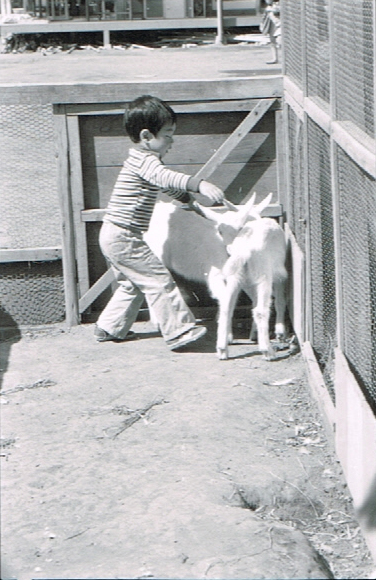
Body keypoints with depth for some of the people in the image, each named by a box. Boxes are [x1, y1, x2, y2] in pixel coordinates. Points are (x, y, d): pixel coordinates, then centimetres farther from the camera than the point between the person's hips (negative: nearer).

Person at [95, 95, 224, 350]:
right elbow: (166, 177, -40)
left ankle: (109, 328, 31)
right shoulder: (146, 160, -19)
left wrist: (193, 198, 28)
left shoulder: (142, 158, 15)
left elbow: (169, 188, 30)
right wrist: (200, 184, -52)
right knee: (159, 279, -7)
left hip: (114, 236, 11)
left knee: (132, 284, 23)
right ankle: (179, 330, -4)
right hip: (123, 238, -11)